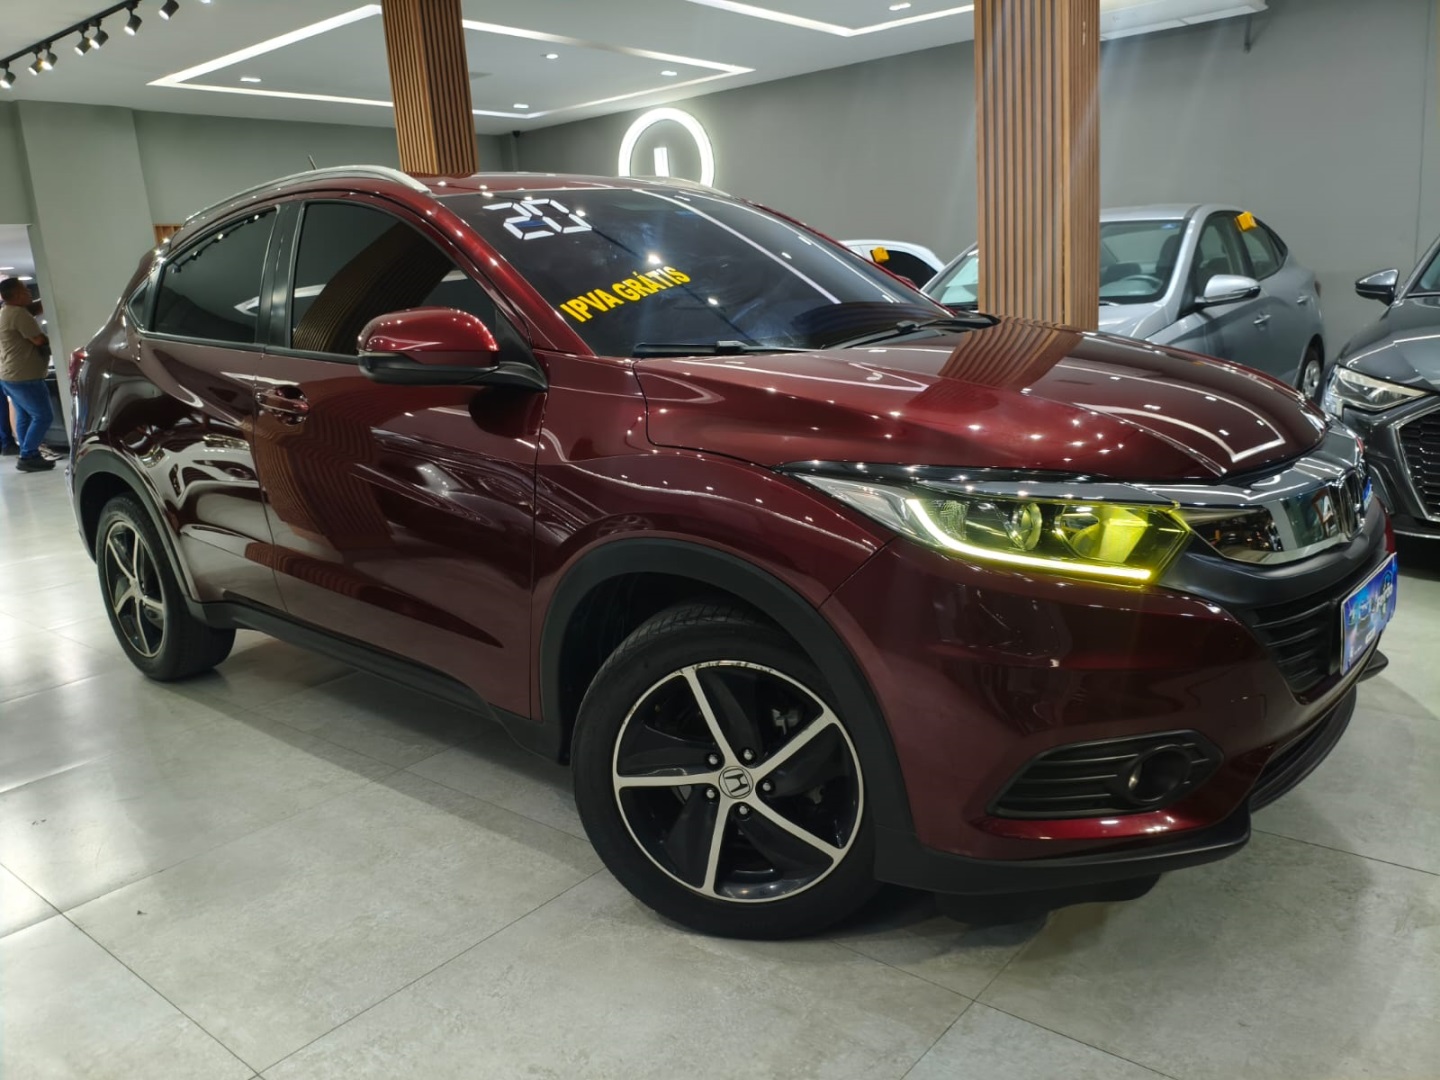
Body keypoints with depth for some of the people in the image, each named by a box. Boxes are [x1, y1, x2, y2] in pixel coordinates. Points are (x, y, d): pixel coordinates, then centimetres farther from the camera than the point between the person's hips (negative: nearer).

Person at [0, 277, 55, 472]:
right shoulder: (19, 313, -18)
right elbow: (40, 340, -19)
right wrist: (52, 338, 3)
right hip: (23, 376, -11)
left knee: (24, 416, 14)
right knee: (43, 416, -7)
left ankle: (28, 455, 17)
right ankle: (27, 456, -8)